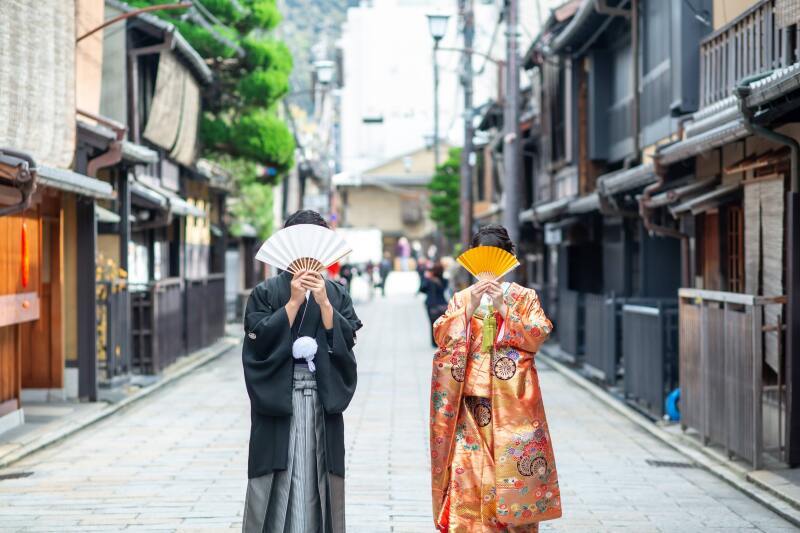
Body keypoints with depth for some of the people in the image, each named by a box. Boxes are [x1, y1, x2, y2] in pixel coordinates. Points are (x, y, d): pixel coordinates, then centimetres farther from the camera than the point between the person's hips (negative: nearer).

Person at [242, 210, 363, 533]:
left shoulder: (336, 294, 10)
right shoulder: (266, 293, 2)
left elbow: (347, 341, -1)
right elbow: (259, 341, -9)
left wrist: (324, 303, -12)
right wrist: (293, 302, -12)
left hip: (324, 399, 2)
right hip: (277, 397, -2)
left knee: (318, 479, 3)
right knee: (277, 483, -3)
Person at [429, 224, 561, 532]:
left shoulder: (524, 297, 6)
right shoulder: (461, 299, 11)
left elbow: (538, 336, -6)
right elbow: (442, 337, 0)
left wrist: (503, 309, -16)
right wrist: (470, 309, -12)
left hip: (512, 405, -1)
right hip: (470, 404, 1)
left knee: (513, 473, -4)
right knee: (467, 474, -6)